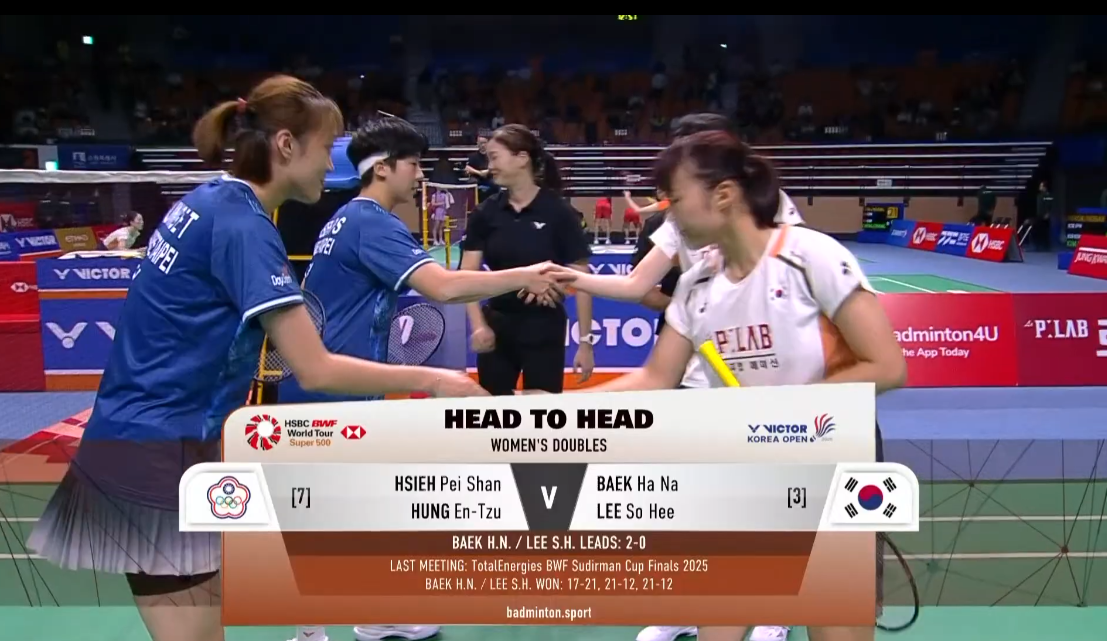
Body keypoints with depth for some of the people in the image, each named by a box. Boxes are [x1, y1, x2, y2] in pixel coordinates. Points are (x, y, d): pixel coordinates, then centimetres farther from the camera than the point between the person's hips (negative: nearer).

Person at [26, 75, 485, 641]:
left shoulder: (210, 202, 8)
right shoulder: (243, 225, -19)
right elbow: (316, 371, -23)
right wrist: (430, 380, -14)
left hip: (138, 436, 10)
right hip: (157, 452, -9)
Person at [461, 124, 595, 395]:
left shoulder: (558, 213, -10)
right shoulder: (484, 213, -1)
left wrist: (585, 341, -9)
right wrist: (478, 325, -20)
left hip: (544, 328, -3)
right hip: (496, 326, 3)